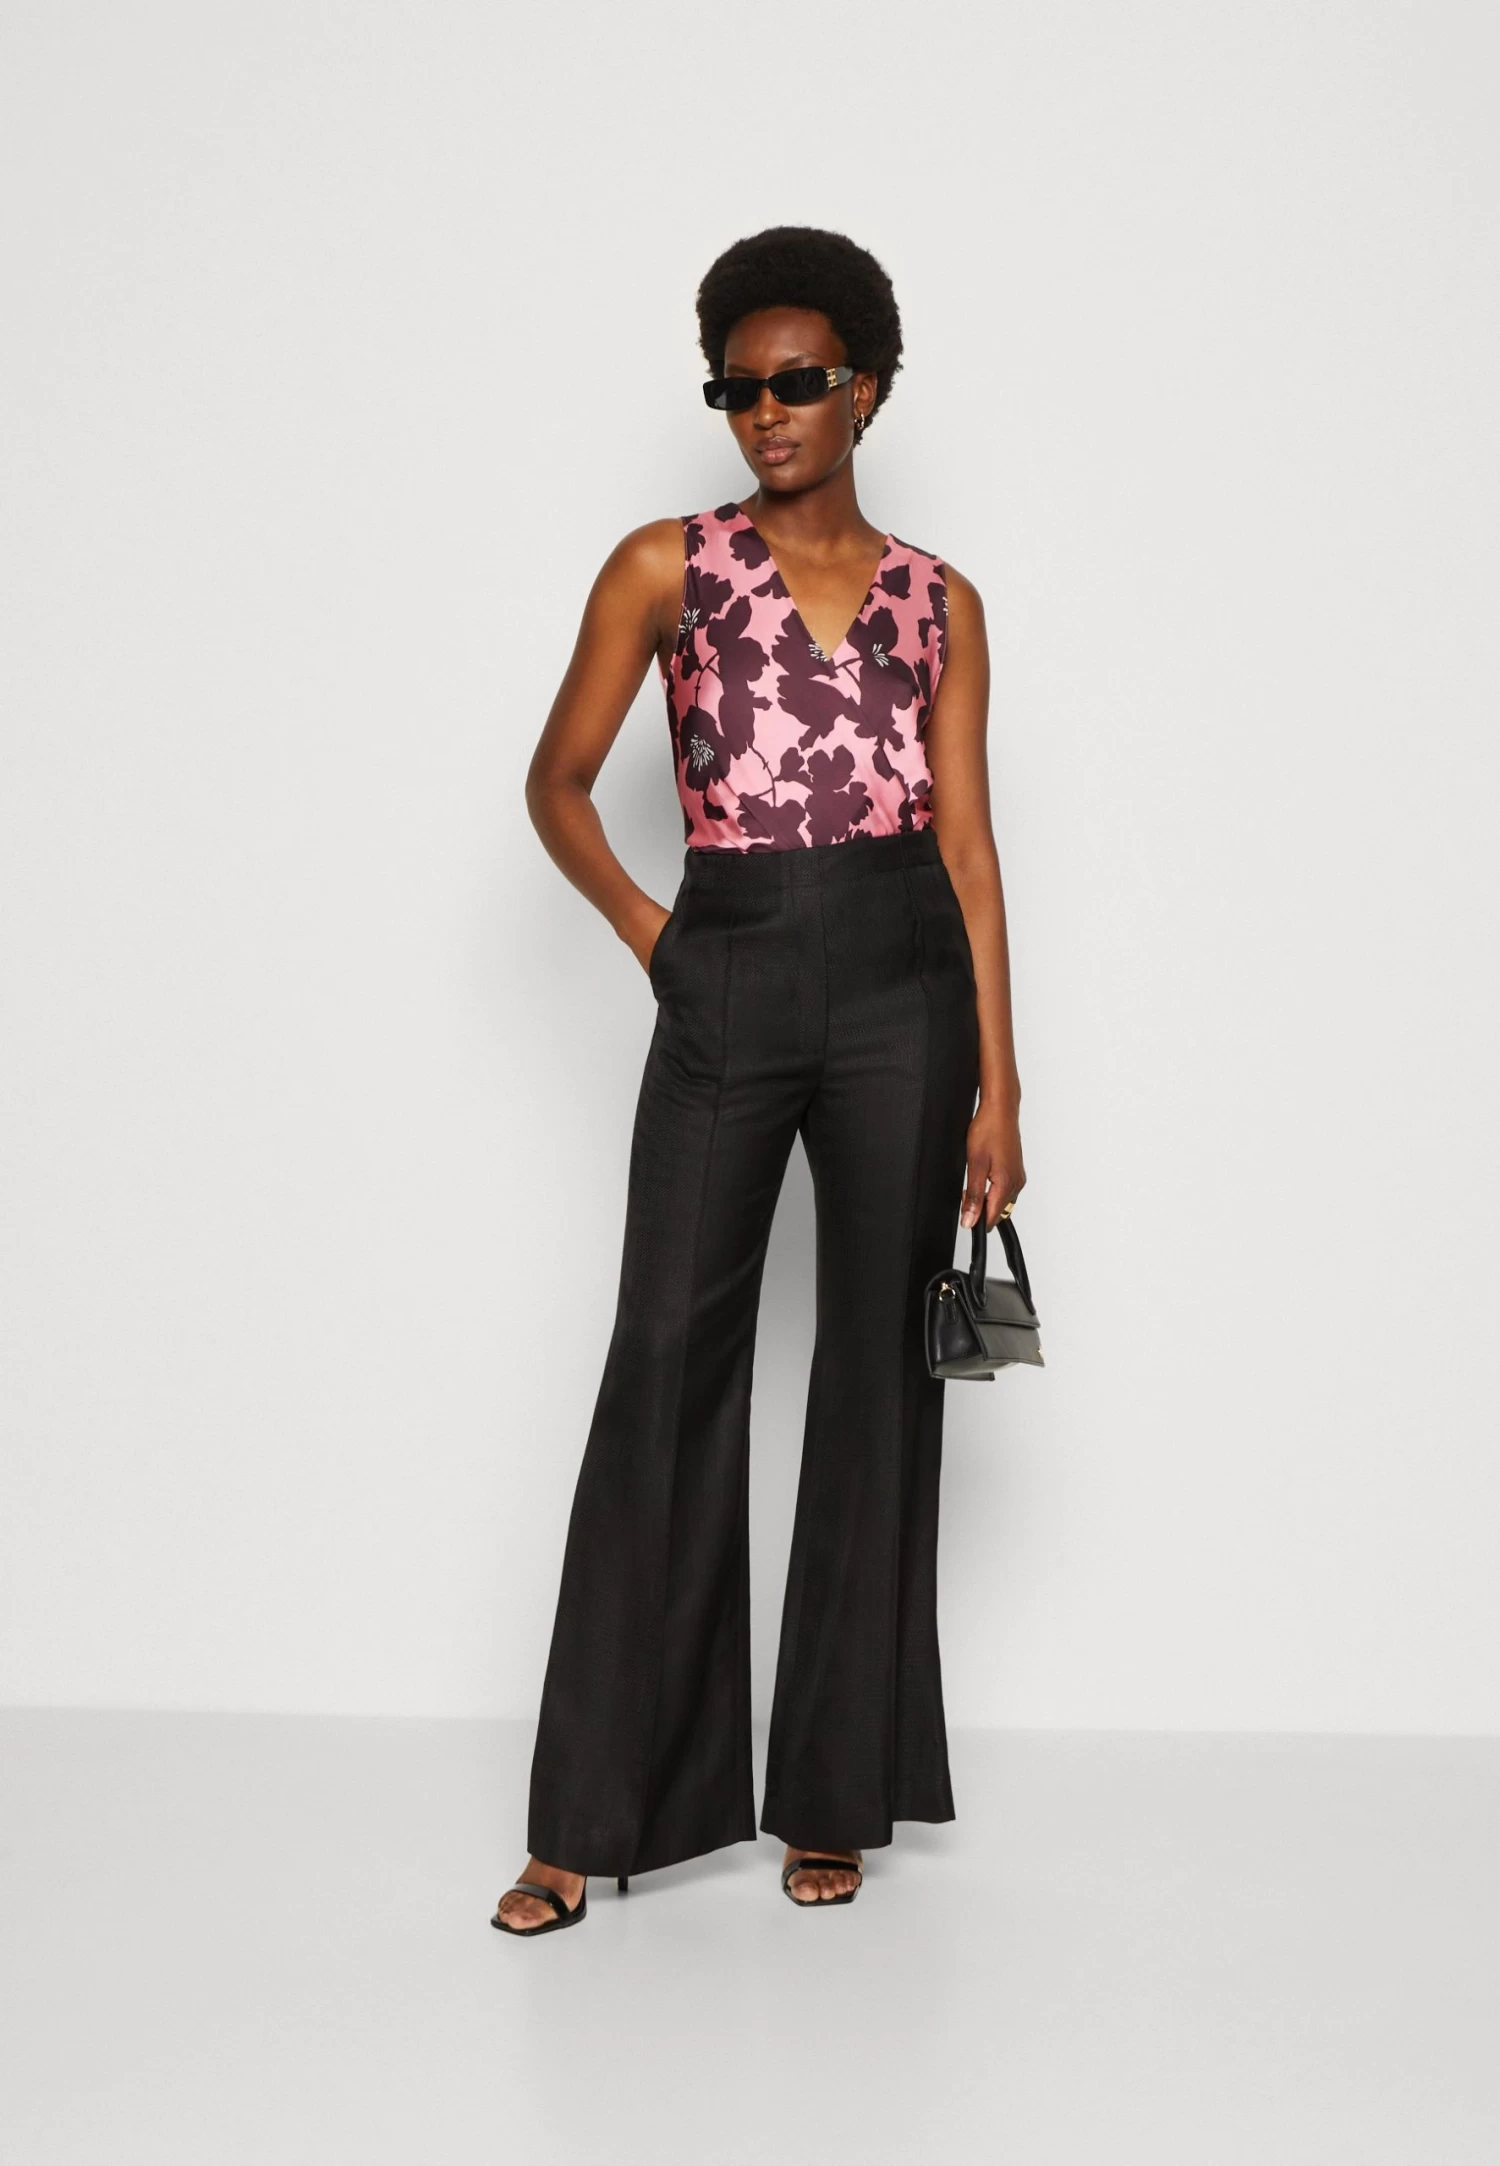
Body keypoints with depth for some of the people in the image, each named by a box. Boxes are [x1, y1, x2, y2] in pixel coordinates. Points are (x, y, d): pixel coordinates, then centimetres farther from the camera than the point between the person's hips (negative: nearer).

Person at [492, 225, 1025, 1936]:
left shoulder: (937, 601, 10)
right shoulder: (667, 566, 6)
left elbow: (967, 840, 5)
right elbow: (558, 785, 11)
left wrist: (998, 1084, 0)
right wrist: (648, 938, 4)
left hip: (900, 980, 1)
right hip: (727, 980, -1)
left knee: (877, 1373, 4)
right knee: (667, 1364, -3)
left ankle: (833, 1794, 16)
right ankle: (595, 1811, 6)